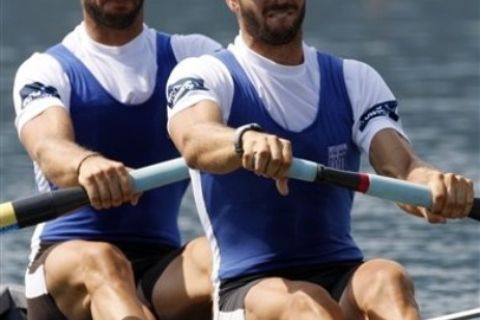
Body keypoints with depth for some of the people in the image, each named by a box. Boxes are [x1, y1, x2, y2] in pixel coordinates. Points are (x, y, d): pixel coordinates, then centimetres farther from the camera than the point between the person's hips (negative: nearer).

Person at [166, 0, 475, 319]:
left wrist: (434, 185, -33)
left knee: (388, 280, -33)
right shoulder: (203, 74, 2)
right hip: (248, 289, -2)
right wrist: (246, 140, -49)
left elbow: (400, 166, -6)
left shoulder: (356, 80, 13)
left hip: (342, 280, 2)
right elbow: (194, 139, -23)